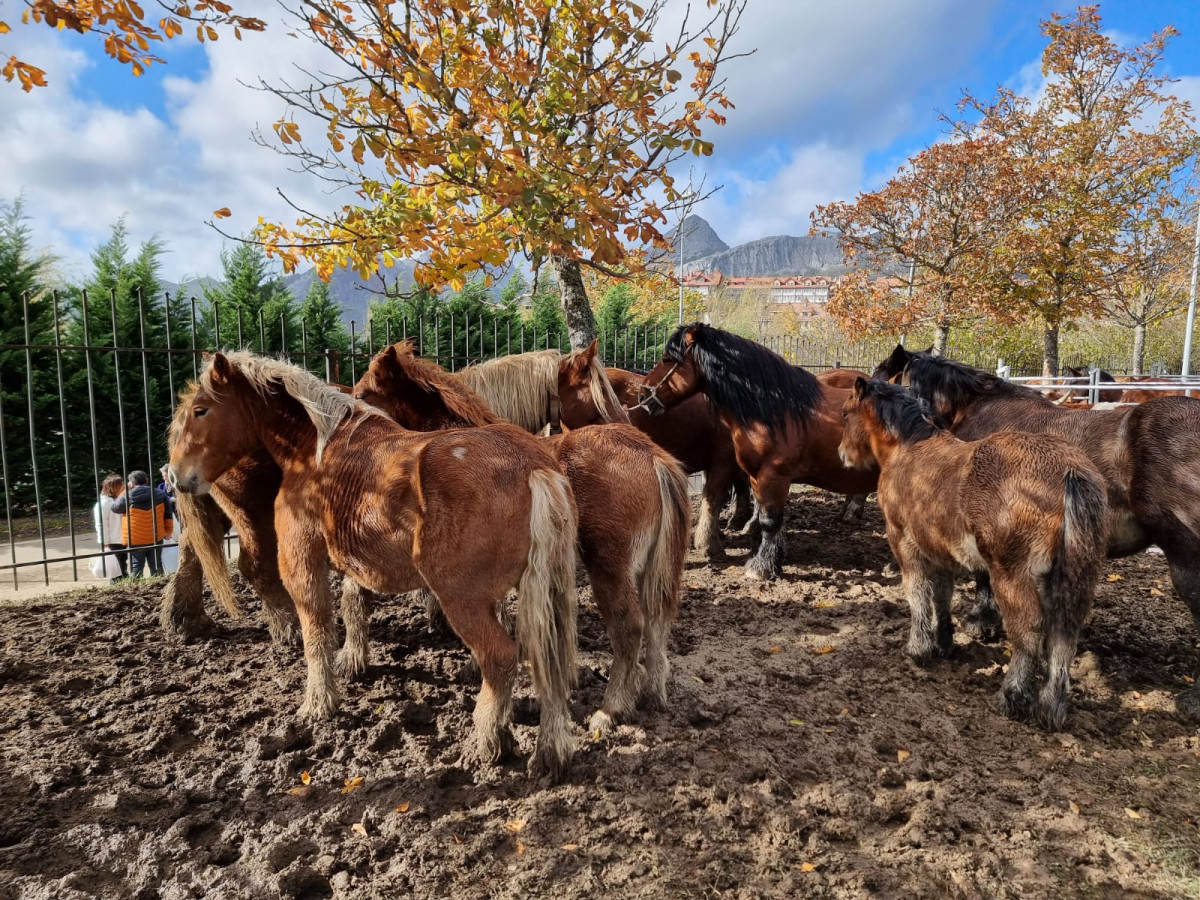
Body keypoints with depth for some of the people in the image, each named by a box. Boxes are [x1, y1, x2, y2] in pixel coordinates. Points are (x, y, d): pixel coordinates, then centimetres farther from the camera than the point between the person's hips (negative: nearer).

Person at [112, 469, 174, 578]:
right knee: (156, 566, 11)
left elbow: (115, 508, 8)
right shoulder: (160, 495, -2)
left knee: (136, 567, 7)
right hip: (155, 538, 2)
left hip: (135, 540, -2)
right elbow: (168, 515, 3)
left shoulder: (128, 496, -10)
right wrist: (168, 530, 13)